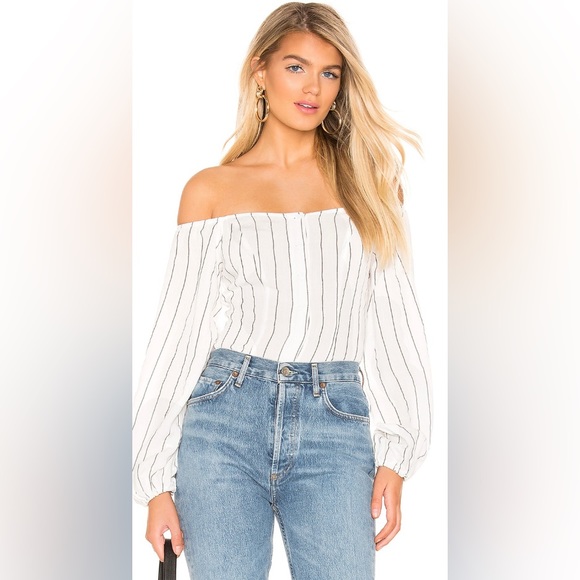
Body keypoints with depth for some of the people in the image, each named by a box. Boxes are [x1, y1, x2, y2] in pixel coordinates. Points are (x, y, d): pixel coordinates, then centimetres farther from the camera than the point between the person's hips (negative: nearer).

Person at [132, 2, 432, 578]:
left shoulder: (365, 183, 10)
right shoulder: (212, 190, 6)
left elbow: (395, 321, 9)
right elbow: (177, 331, 5)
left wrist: (396, 454, 2)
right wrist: (156, 481, 2)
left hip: (335, 426, 1)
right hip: (227, 415, -1)